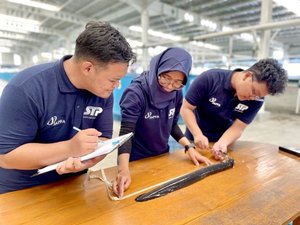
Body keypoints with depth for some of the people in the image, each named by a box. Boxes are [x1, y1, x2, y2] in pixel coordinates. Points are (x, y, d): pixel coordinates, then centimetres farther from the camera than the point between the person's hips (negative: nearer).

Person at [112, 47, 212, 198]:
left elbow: (172, 125, 3)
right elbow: (126, 132, -30)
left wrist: (189, 147, -8)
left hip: (162, 157, 6)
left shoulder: (177, 94, -7)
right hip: (136, 161, -5)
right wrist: (124, 169, -42)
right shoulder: (136, 92, -25)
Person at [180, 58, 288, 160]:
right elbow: (186, 108, -21)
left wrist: (222, 143, -35)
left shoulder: (256, 100, -15)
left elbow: (237, 127, -16)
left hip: (225, 142, 2)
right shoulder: (210, 79, -25)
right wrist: (197, 134, -32)